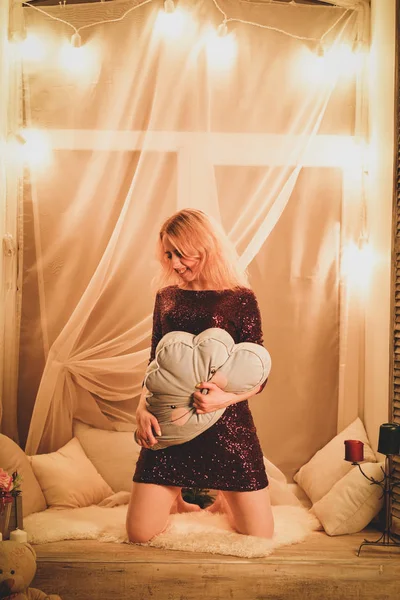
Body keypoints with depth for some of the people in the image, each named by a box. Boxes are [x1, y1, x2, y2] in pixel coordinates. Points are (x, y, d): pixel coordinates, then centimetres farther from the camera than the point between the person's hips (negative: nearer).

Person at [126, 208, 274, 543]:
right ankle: (178, 496, 32)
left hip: (226, 423, -2)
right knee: (138, 534, 0)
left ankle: (222, 498, 34)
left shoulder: (239, 299, -2)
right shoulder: (167, 297, 9)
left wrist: (227, 397, -23)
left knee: (260, 535, 2)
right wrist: (143, 405, -7)